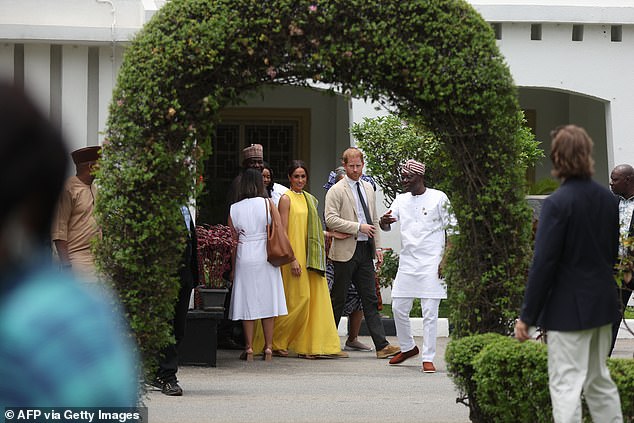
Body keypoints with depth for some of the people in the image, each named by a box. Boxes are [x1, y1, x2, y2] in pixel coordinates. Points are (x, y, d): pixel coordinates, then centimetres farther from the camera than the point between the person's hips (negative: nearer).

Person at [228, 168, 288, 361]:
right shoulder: (267, 204, -4)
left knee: (248, 302, 4)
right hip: (266, 257, -1)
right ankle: (268, 347, 3)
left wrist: (233, 266, 10)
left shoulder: (234, 209, 1)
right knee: (268, 301, 5)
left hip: (244, 258, 1)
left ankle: (249, 347, 1)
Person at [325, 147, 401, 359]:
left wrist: (378, 247, 12)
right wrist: (358, 227, -17)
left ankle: (381, 345, -2)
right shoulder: (336, 191, -5)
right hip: (345, 251, -6)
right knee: (338, 299, 0)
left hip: (365, 251, 6)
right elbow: (331, 220, -15)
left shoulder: (368, 189, 16)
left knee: (370, 300, 2)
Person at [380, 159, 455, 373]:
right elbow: (386, 225, 7)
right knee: (398, 308, 6)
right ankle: (408, 347, 27)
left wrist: (445, 261, -9)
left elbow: (451, 230, -1)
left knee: (430, 313, -5)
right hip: (407, 263, 5)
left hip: (431, 265, -5)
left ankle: (428, 358, -1)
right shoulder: (401, 200, 12)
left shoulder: (438, 198, -2)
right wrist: (384, 221, -19)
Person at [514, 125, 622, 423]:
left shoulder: (557, 203, -17)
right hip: (603, 304, 7)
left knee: (566, 385, -4)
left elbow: (543, 264, -17)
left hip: (568, 309, -7)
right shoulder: (608, 199, 4)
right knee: (600, 381, 18)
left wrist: (527, 316, -12)